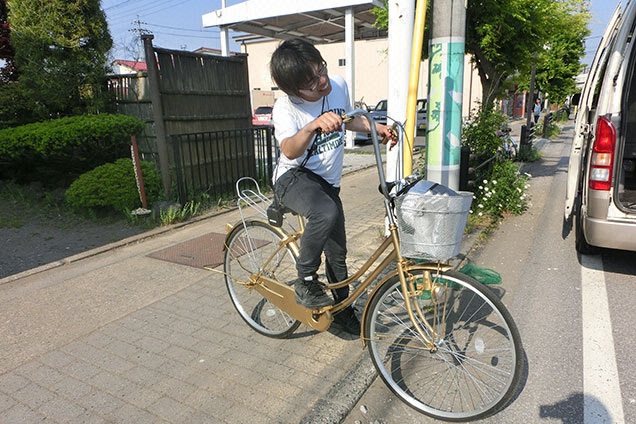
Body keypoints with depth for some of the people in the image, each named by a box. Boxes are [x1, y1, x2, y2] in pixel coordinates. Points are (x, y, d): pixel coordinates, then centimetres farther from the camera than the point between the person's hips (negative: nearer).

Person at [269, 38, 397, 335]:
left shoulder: (338, 85, -5)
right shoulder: (285, 108, -21)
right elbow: (290, 150, -40)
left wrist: (376, 127, 3)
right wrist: (313, 126, -58)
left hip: (327, 182, 6)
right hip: (293, 177, -5)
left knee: (337, 252, 10)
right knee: (326, 212, -38)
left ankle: (342, 309, 34)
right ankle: (305, 282, -14)